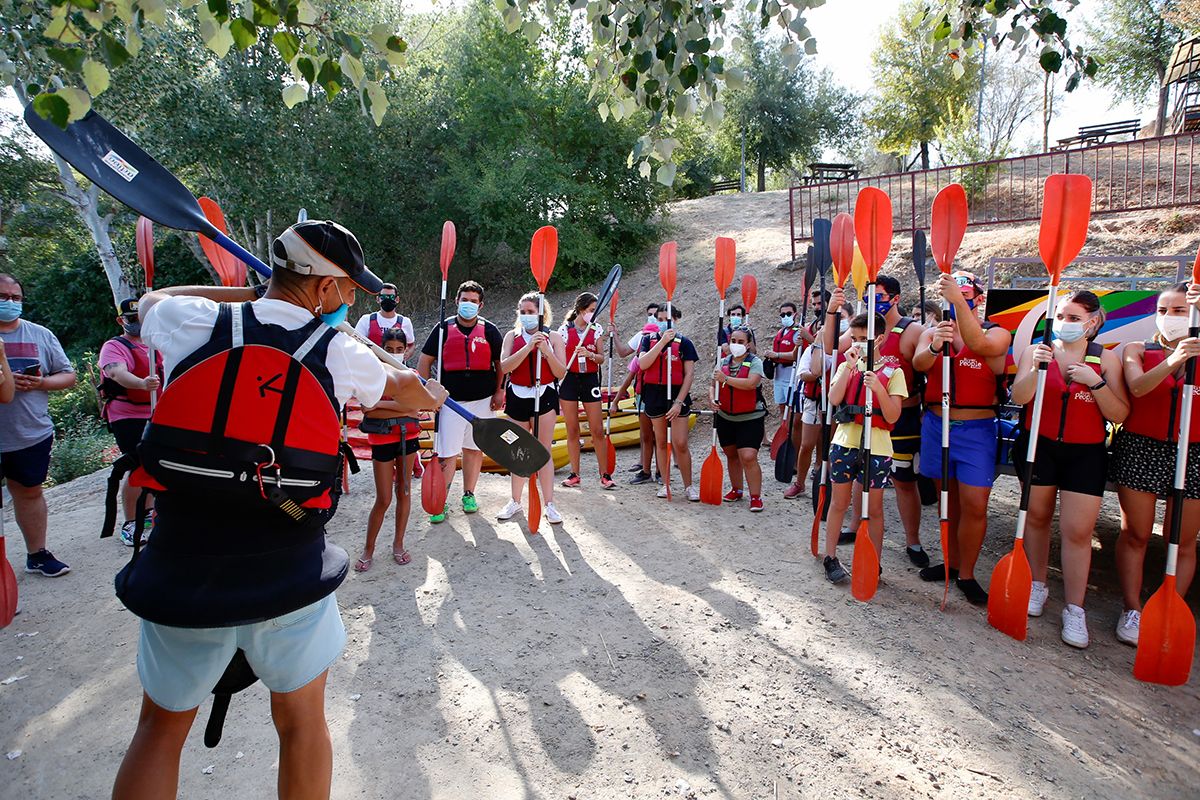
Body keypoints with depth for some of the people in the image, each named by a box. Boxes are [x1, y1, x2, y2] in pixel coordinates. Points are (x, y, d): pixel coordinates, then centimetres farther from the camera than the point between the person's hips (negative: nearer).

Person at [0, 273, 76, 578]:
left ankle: (37, 554, 25)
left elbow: (68, 375, 9)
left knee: (30, 492, 14)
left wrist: (40, 383, -12)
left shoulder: (41, 335, 7)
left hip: (32, 435, 2)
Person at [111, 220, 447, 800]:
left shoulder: (189, 323, -5)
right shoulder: (340, 354, -6)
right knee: (301, 722, 18)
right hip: (290, 575, -1)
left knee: (162, 727, 23)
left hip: (180, 573, 2)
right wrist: (431, 397, 38)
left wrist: (249, 293, 19)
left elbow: (150, 299, 20)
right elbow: (400, 386, 16)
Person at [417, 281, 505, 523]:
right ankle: (440, 503, 6)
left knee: (474, 448, 11)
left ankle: (469, 494, 26)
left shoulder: (489, 330, 4)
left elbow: (500, 363, 10)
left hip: (482, 400, 2)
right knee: (447, 453, -4)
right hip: (450, 400, -1)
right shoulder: (444, 328, 2)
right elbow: (424, 362, 4)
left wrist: (499, 392, 1)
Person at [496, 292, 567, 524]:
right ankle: (515, 501, 25)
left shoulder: (553, 337, 2)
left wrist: (546, 351, -20)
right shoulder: (512, 335, 4)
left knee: (544, 451, -1)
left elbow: (561, 373, -5)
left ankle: (549, 504, 5)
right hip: (517, 396, 2)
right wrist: (528, 347, -21)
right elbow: (504, 367, -11)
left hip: (544, 396, -2)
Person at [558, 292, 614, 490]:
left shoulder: (597, 329, 3)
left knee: (597, 430, -1)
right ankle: (575, 474, 15)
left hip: (590, 380, 1)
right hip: (569, 379, -1)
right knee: (572, 430, 5)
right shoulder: (564, 330, -2)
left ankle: (604, 475, 7)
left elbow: (602, 358, 0)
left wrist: (589, 354, -20)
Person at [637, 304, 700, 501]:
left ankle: (688, 486, 8)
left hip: (677, 394, -3)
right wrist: (662, 341, -17)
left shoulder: (684, 342, -1)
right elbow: (642, 364, -10)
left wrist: (679, 402, -13)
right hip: (654, 394, 3)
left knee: (680, 444, -7)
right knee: (661, 441, 9)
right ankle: (665, 483, 20)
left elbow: (689, 374, -5)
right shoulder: (649, 339, 7)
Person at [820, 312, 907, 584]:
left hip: (876, 447, -2)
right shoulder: (847, 366, 8)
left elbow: (893, 416, -9)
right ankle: (830, 558, 21)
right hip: (844, 442, 2)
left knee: (874, 508, 8)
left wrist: (878, 388, -22)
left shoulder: (892, 372, -1)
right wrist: (849, 366, -13)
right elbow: (834, 399, -10)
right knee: (839, 503, 10)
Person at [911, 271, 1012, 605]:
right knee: (948, 499, 13)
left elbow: (978, 344, -28)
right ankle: (950, 562, 28)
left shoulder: (997, 334, -2)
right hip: (936, 425, 3)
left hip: (976, 430, -3)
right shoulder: (933, 332, 7)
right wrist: (934, 346, -36)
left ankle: (966, 575, 8)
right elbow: (918, 364, -14)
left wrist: (959, 300, -35)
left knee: (974, 505, -7)